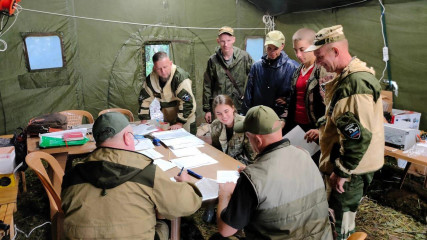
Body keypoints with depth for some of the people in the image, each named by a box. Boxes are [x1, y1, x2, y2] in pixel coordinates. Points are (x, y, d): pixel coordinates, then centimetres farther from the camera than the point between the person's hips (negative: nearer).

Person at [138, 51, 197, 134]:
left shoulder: (180, 76, -25)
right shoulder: (151, 78, -7)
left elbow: (187, 102, -27)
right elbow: (145, 99, 3)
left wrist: (180, 122, -26)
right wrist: (144, 120, -2)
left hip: (185, 121, -5)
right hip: (166, 121, 5)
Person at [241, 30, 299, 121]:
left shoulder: (293, 67, -5)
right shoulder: (257, 66, 5)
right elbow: (248, 94, 7)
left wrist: (287, 100, -11)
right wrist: (246, 115, 5)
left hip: (282, 117, -3)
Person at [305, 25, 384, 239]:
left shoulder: (356, 83, -26)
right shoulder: (348, 76, 8)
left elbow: (359, 135, -29)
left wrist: (342, 171, -22)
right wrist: (322, 131, 20)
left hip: (351, 169, -10)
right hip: (345, 161, 10)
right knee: (337, 214, 22)